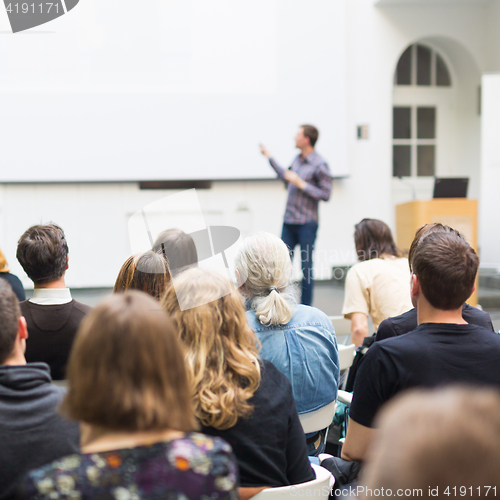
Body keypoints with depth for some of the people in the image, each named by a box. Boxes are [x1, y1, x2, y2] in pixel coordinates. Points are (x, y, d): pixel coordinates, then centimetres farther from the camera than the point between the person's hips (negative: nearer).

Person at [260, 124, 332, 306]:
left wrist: (301, 184, -19)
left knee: (306, 266, 2)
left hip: (307, 224, -7)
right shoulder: (298, 159, 9)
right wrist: (270, 158, 27)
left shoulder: (319, 165, -13)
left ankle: (306, 307, 11)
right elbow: (287, 179, 26)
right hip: (289, 221, 7)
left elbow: (326, 195, -15)